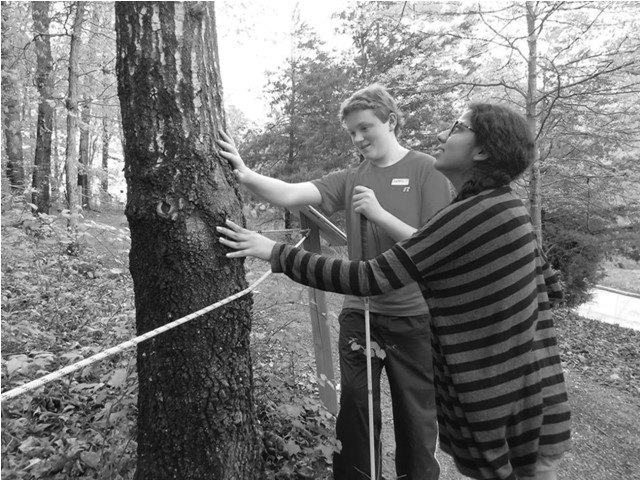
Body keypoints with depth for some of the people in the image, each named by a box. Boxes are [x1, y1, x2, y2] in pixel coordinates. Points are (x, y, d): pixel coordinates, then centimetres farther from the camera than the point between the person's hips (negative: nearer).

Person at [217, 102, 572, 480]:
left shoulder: (471, 214, -25)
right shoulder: (505, 206, 4)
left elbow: (367, 279, -28)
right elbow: (551, 288, 12)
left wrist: (276, 253, -22)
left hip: (508, 408, -9)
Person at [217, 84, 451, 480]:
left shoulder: (427, 171, -4)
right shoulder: (350, 180, 5)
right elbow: (290, 195, -8)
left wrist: (379, 213, -20)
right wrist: (247, 175, -24)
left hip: (414, 318, -2)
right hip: (358, 315, 3)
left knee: (417, 419, 14)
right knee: (355, 415, 13)